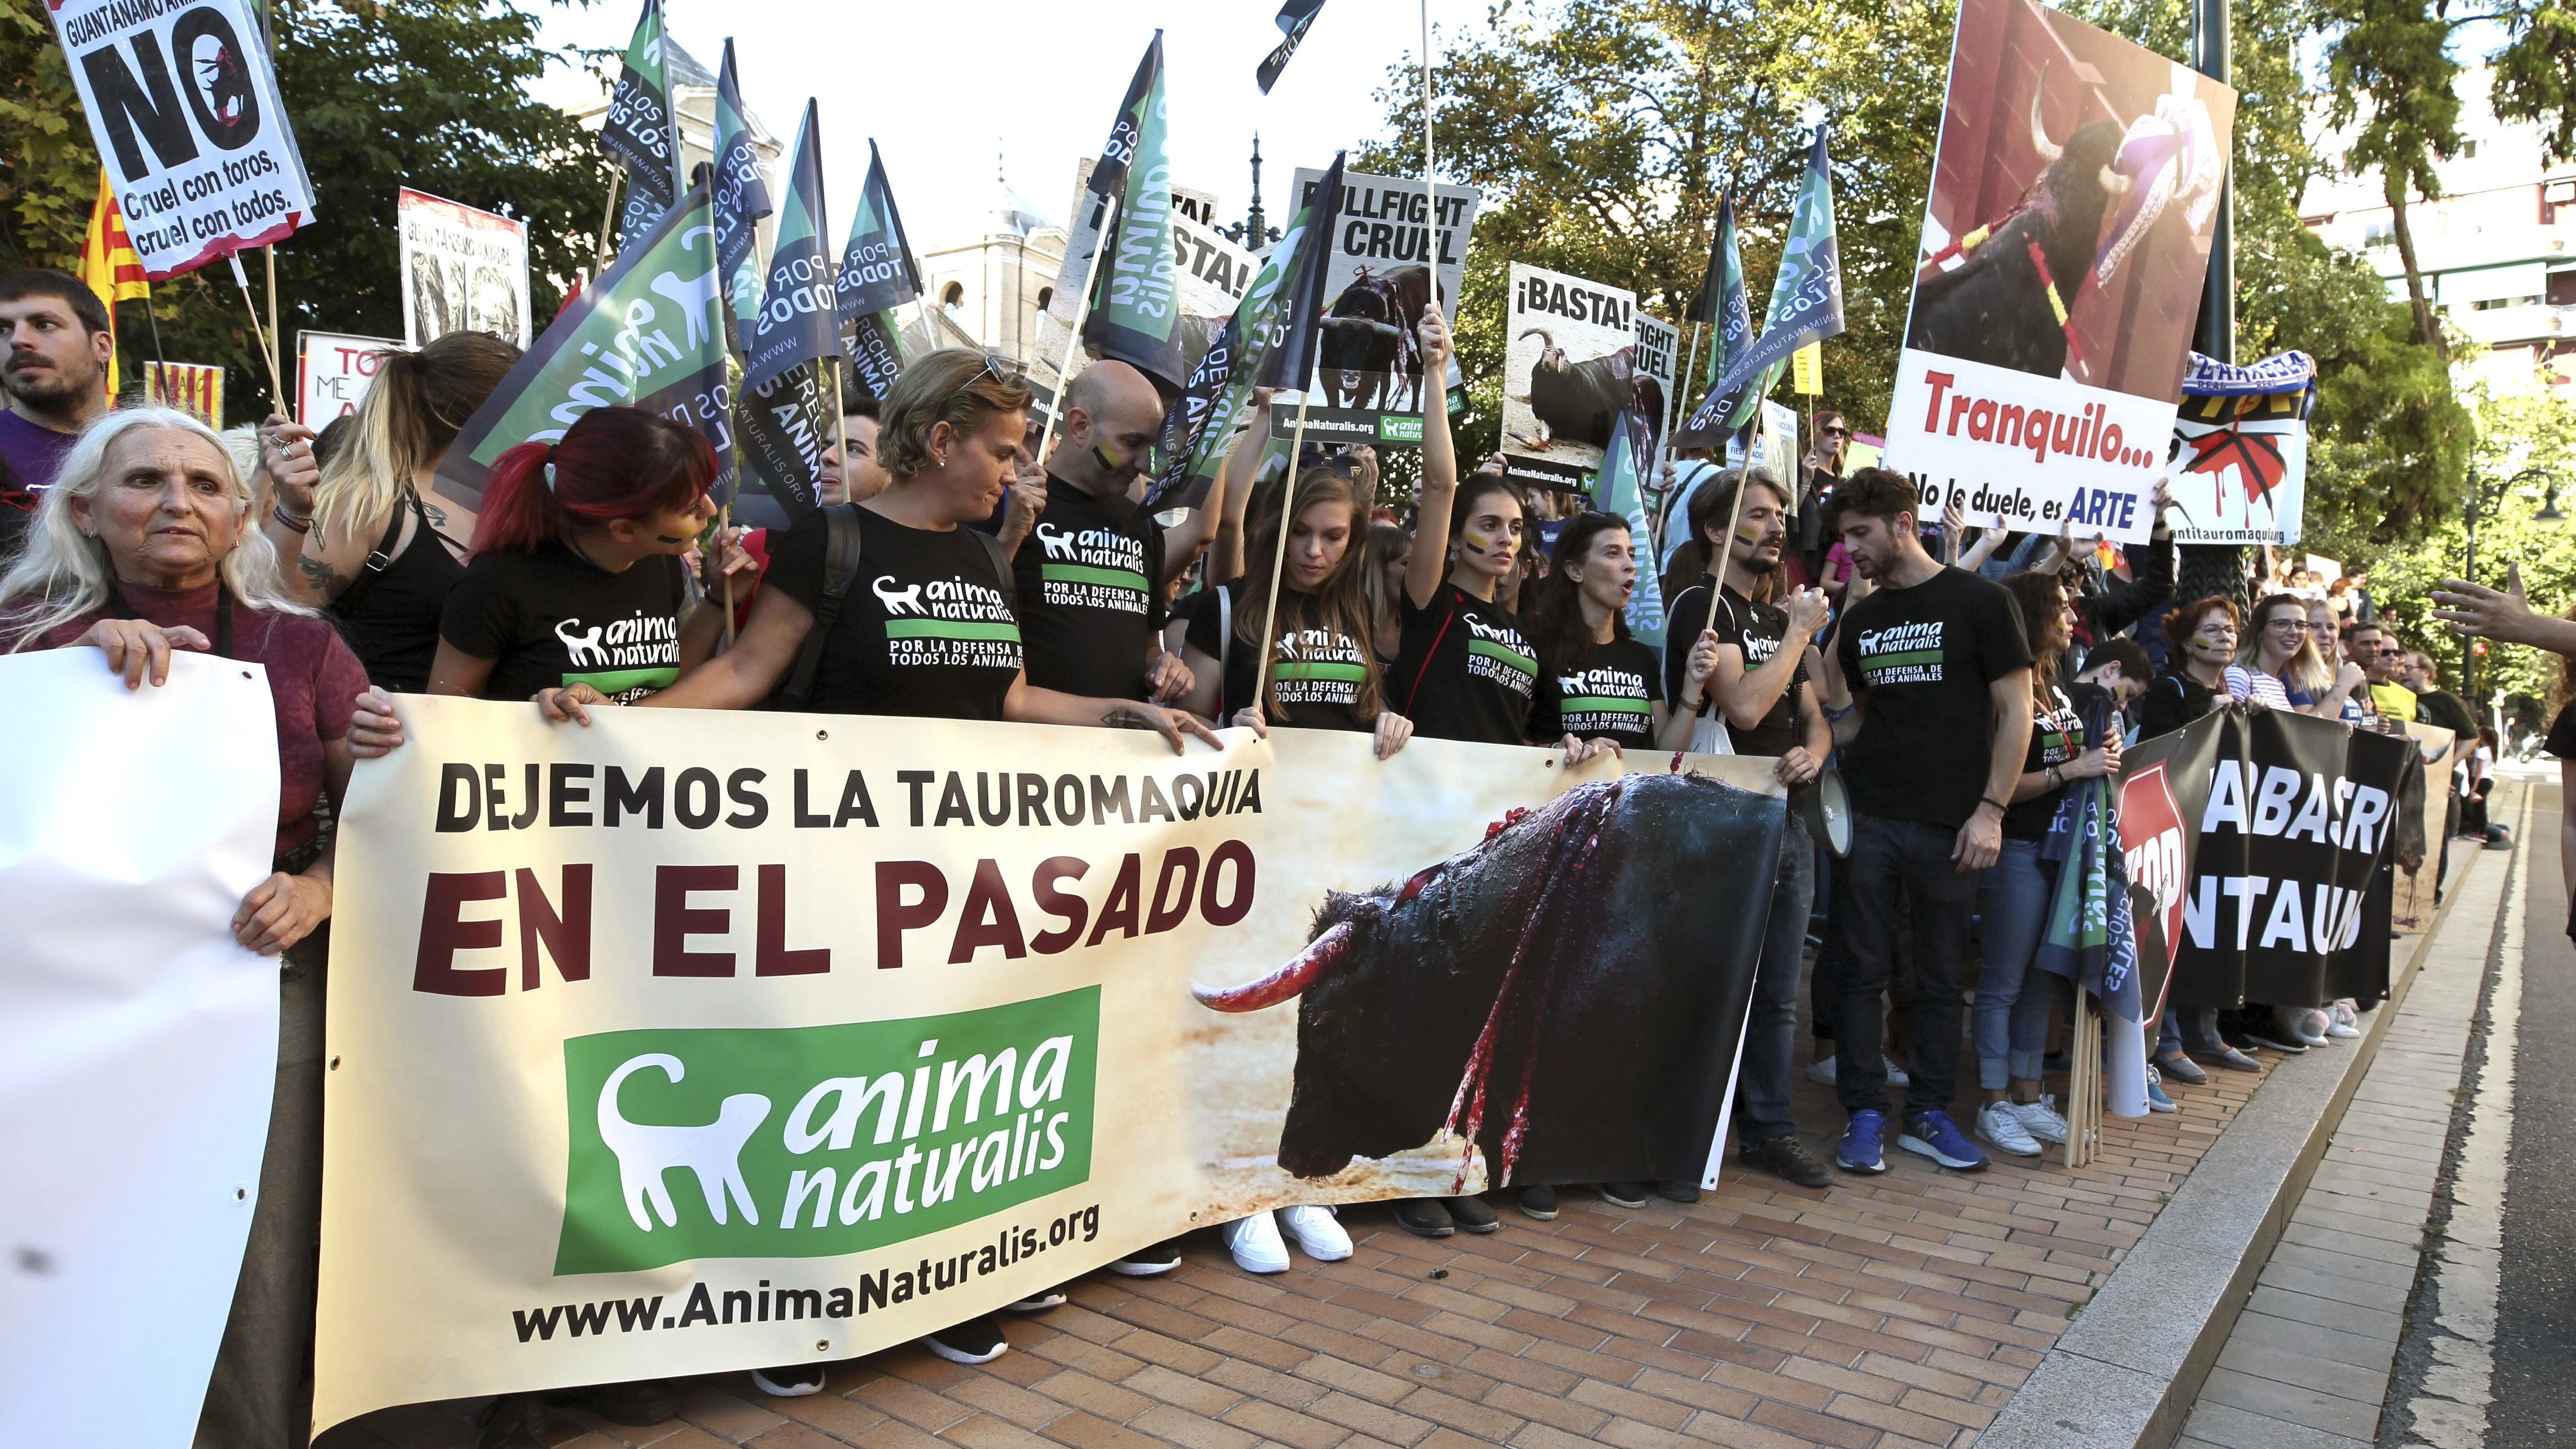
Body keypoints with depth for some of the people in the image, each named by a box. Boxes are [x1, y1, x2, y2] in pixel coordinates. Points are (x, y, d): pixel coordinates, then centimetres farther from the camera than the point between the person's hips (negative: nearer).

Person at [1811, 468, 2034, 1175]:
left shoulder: (1979, 602, -2)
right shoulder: (1859, 619, 11)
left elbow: (2015, 710, -3)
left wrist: (1991, 809, -10)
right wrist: (1832, 673, -5)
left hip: (1951, 824, -3)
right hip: (1870, 817, 3)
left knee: (1941, 975, 8)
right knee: (1865, 969, 4)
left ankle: (1929, 1113, 21)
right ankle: (1865, 1113, 13)